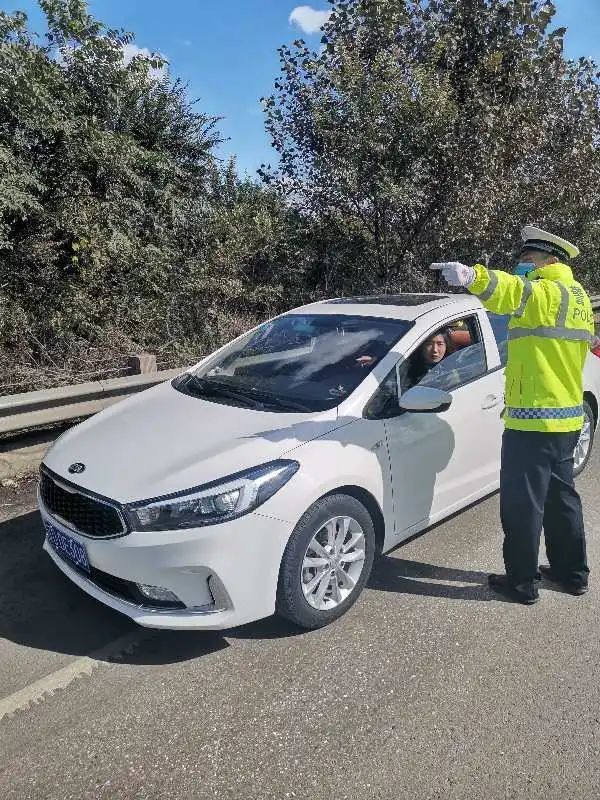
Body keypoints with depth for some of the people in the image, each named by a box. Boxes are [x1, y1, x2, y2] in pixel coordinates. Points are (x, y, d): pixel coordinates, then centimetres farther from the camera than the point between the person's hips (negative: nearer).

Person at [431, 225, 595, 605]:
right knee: (560, 497, 21)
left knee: (521, 504, 1)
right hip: (567, 417, 10)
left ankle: (523, 581, 12)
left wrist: (473, 275, -52)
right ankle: (572, 572, 33)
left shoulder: (546, 293, -14)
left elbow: (512, 292, -36)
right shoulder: (577, 296, 17)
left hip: (533, 420, -10)